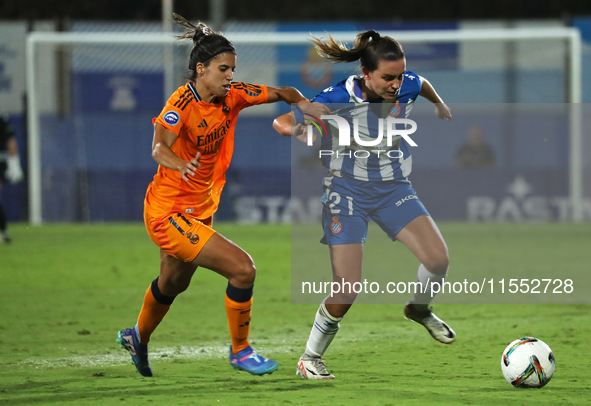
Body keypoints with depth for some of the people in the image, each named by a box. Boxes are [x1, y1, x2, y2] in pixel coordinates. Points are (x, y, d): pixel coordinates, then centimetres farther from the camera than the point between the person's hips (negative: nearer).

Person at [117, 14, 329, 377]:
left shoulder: (231, 96, -5)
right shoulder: (182, 103, -25)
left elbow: (280, 93, 4)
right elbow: (159, 148, -39)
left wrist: (303, 102, -18)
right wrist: (179, 165, -61)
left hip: (200, 210, 8)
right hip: (169, 213, -8)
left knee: (173, 284, 31)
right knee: (242, 269, -18)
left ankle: (138, 339, 58)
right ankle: (240, 352, 1)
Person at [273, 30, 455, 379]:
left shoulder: (407, 87, -11)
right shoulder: (336, 100, -22)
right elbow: (281, 122, -12)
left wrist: (440, 104, 36)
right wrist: (296, 129, -35)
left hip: (393, 188, 4)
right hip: (348, 191, -4)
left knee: (438, 258, -15)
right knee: (348, 289, -13)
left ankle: (419, 309, 20)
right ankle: (310, 358, 10)